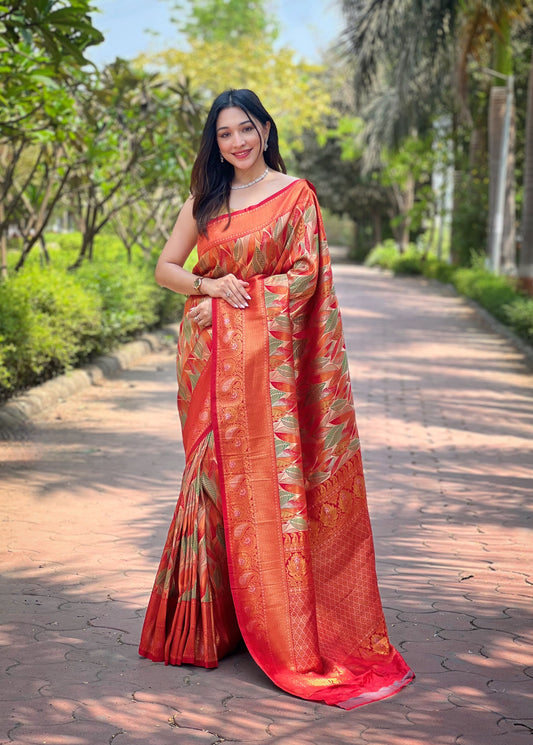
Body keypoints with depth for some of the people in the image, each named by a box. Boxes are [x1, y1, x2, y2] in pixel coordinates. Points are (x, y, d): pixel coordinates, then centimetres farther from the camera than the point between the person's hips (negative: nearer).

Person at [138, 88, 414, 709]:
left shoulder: (295, 194, 2)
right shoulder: (204, 199, 14)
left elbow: (305, 275, -6)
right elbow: (165, 268, 14)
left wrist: (236, 297, -10)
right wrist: (209, 285, -5)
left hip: (264, 356, -4)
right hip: (207, 357, 4)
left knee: (266, 479, -4)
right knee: (211, 476, 4)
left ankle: (286, 631, 7)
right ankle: (210, 619, 15)